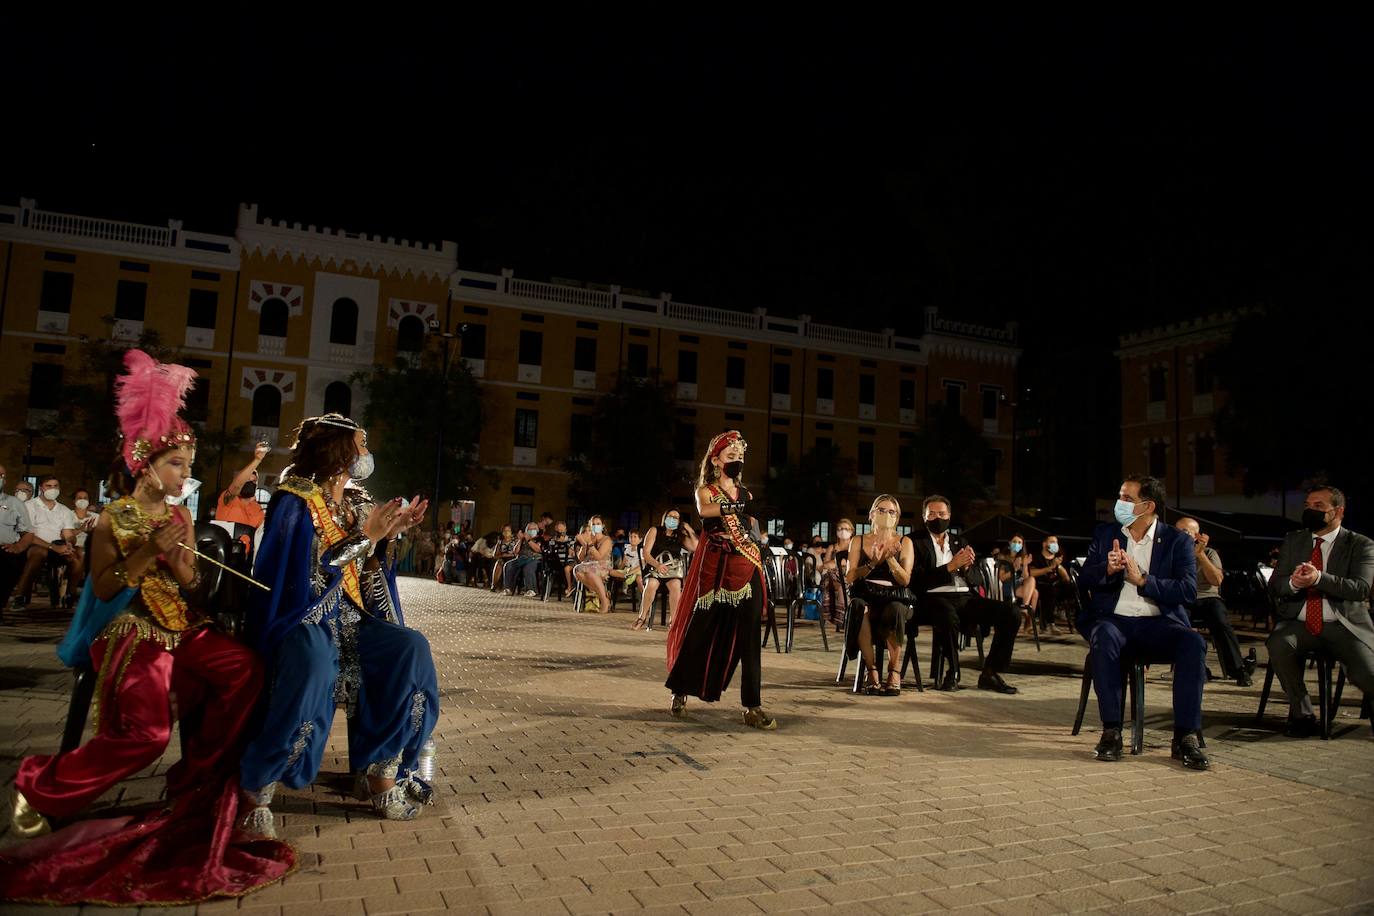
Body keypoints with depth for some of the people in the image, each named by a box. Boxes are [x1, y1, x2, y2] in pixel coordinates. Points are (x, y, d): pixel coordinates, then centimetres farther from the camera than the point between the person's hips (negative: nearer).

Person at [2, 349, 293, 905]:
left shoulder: (179, 518, 12)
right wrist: (147, 551, -17)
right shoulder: (112, 519, -1)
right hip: (129, 632, -5)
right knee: (144, 732, -24)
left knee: (245, 670, -23)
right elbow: (103, 588, -7)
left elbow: (192, 586, 10)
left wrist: (176, 556, -9)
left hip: (181, 628, 5)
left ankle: (197, 778, -5)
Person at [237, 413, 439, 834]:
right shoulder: (294, 502, -10)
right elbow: (306, 576, -19)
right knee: (315, 665, -38)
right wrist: (365, 537, -19)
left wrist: (388, 536, -2)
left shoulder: (357, 502, 10)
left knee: (411, 648, -17)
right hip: (300, 618, -7)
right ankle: (255, 789, -21)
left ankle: (380, 772, -9)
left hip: (347, 618, 7)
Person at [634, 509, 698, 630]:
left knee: (676, 585, -33)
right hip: (654, 567, -2)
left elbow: (696, 547, 1)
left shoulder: (680, 536, 14)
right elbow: (646, 553, -3)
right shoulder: (655, 531, 7)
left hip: (673, 569, 2)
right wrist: (657, 565, -20)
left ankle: (672, 620, -25)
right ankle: (642, 618, -18)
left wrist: (690, 531, 3)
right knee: (652, 584, -35)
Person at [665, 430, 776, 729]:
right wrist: (735, 506, -31)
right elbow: (704, 511, -23)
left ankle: (753, 707, 0)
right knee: (701, 632, 3)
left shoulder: (746, 494, 15)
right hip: (714, 570, -4)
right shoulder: (706, 491, 1)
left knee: (749, 638, -2)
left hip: (746, 570, 4)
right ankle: (679, 692, 23)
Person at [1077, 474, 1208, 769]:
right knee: (1104, 638, -34)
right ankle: (1111, 731, -27)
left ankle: (1186, 736, -22)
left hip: (1158, 622, 0)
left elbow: (1188, 590, -6)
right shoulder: (1105, 533, 12)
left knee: (1193, 643, -31)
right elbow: (1083, 582, 6)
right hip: (1113, 619, 0)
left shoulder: (1177, 540, 7)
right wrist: (1107, 569, -15)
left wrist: (1143, 580, -19)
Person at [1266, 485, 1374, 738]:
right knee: (1278, 645, -31)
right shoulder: (1293, 540, 14)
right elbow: (1274, 586, 8)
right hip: (1299, 624, 2)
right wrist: (1293, 583, -16)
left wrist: (1319, 578, -27)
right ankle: (1302, 714, -13)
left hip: (1345, 625, -2)